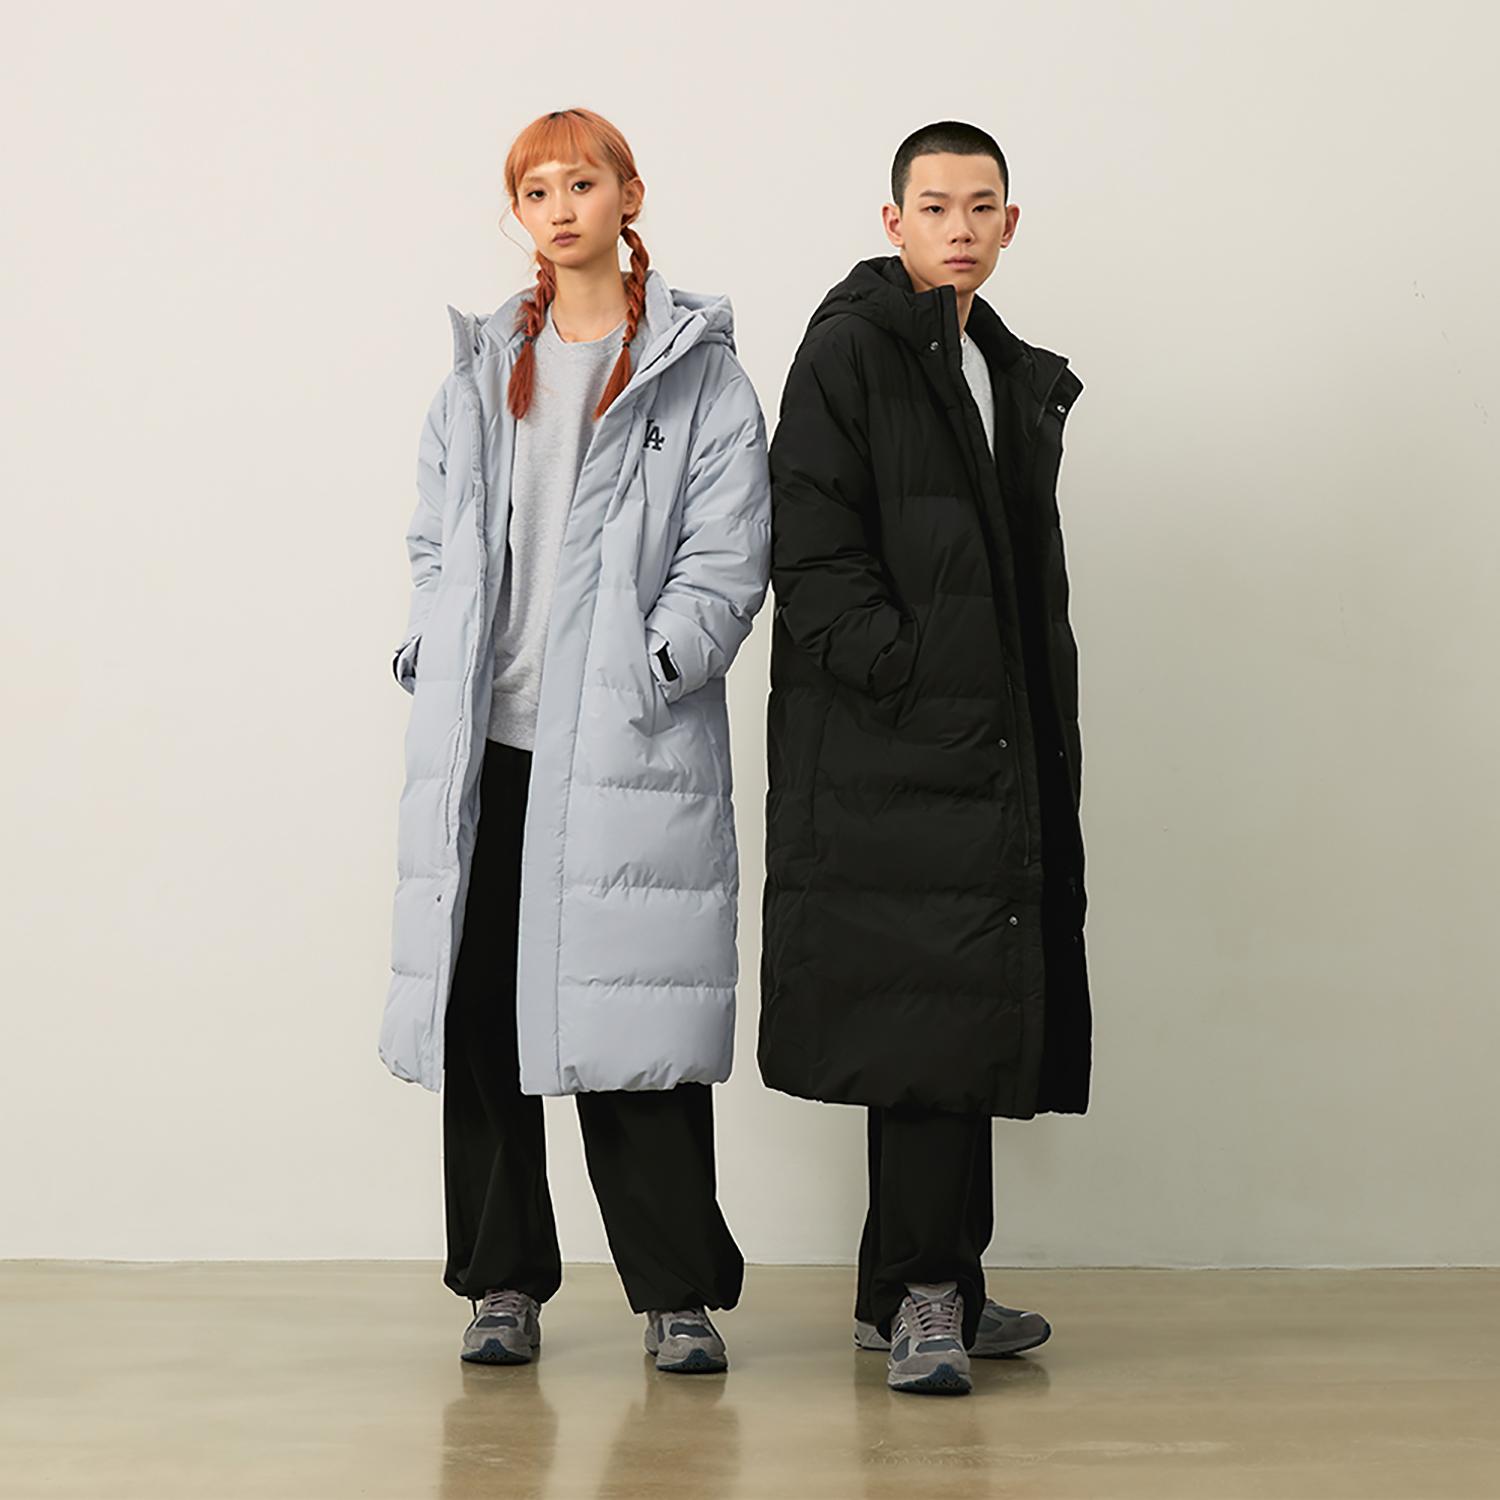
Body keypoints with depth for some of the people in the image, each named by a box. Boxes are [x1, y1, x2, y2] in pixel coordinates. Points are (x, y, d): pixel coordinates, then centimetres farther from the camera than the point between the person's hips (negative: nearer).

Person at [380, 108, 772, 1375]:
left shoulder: (698, 371, 3)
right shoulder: (479, 372, 17)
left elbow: (728, 561, -2)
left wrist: (647, 674, -13)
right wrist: (440, 661, 5)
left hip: (629, 748, -4)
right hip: (485, 743, 4)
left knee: (634, 1010, -5)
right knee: (483, 1008, 4)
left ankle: (679, 1294, 5)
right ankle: (504, 1284, 15)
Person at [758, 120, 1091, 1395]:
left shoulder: (1016, 376, 20)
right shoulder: (848, 351, -4)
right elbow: (811, 554, -12)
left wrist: (1045, 729, 14)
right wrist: (913, 681, -18)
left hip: (997, 750, 8)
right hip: (891, 751, -8)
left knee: (966, 1010, 9)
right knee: (932, 1002, -12)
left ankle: (920, 1291, 17)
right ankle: (923, 1291, -6)